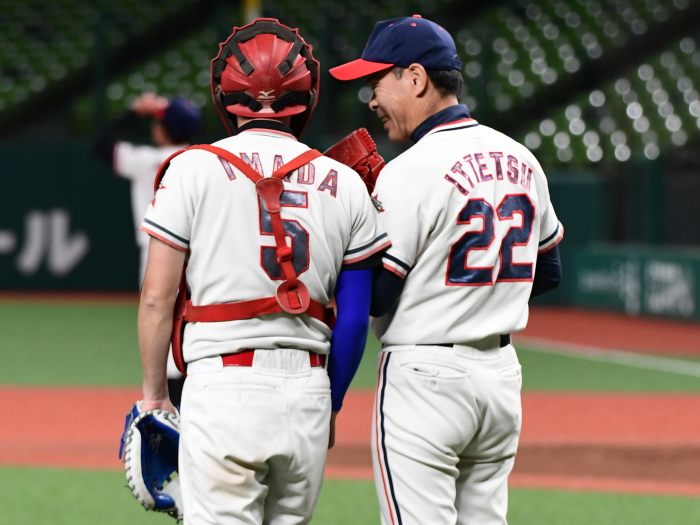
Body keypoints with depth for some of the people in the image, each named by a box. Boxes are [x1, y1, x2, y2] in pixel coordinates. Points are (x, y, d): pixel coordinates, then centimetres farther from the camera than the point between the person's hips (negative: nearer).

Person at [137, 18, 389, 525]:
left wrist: (154, 396, 7)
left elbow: (157, 298, -2)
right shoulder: (345, 183, 7)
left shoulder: (193, 169, -1)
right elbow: (355, 318, 8)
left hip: (222, 385, -3)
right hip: (308, 388, 3)